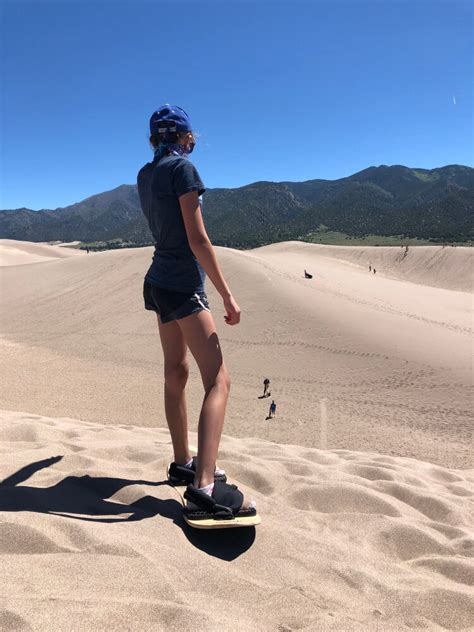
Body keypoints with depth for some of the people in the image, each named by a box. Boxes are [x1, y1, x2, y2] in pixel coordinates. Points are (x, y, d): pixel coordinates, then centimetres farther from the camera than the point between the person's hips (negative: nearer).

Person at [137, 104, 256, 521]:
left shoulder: (145, 175, 13)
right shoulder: (183, 167, -10)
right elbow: (197, 240, -17)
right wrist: (227, 295, -15)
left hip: (158, 282, 9)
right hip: (183, 287, -9)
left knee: (176, 373, 13)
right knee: (218, 380, -12)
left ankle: (183, 464, 24)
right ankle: (204, 487, -21)